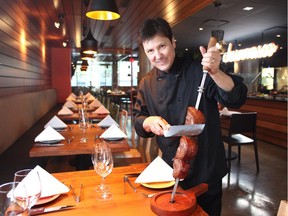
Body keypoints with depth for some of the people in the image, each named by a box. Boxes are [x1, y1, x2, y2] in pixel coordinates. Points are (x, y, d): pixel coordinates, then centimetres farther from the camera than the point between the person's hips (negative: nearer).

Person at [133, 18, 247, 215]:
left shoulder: (198, 71, -12)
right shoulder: (147, 83, 0)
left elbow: (236, 99, -18)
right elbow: (138, 119, 5)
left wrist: (215, 73, -35)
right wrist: (149, 122, -18)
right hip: (170, 169, 3)